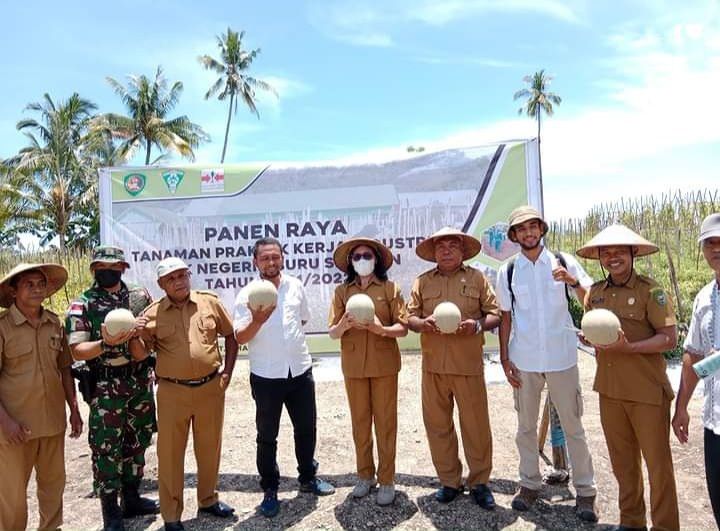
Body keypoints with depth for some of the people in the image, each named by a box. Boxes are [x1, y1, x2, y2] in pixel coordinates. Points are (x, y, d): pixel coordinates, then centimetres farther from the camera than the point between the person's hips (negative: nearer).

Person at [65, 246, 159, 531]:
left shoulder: (140, 296, 5)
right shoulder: (82, 305, -6)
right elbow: (77, 351, -11)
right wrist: (105, 344, -28)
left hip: (141, 382, 4)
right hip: (106, 387, -4)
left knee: (137, 441, 15)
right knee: (106, 448, 3)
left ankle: (132, 499, 33)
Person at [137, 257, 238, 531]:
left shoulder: (210, 302, -1)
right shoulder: (153, 314, -3)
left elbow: (231, 335, 8)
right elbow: (141, 355, -2)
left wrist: (227, 372, 2)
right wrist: (136, 335, -22)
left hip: (211, 388, 2)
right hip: (172, 392, -1)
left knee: (209, 447, 16)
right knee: (170, 453, 7)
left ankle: (208, 499, 38)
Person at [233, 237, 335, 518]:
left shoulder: (295, 286, 1)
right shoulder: (246, 295, -9)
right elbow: (240, 338, -15)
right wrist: (257, 320, -32)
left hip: (300, 371, 3)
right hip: (266, 376, -3)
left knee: (306, 429, 17)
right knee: (267, 436, 10)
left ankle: (308, 478, 38)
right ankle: (270, 490, 28)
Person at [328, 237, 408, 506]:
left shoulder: (390, 288, -2)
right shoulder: (342, 291, 3)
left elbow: (403, 328, -5)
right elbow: (332, 332, 1)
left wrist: (380, 329, -23)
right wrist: (345, 324, -20)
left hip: (384, 365, -2)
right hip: (353, 365, 2)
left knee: (385, 422, 5)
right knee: (360, 422, 12)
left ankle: (386, 480, 19)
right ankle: (365, 475, 29)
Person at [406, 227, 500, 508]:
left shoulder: (477, 278, 6)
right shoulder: (422, 282, 10)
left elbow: (495, 315, 5)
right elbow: (410, 317, 9)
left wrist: (478, 324, -15)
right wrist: (422, 323, -13)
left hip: (469, 365, -2)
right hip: (433, 365, 2)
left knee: (476, 425, 4)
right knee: (437, 424, 9)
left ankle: (479, 482, 23)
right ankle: (449, 481, 25)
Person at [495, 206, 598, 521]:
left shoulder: (564, 262, -2)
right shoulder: (507, 271, 1)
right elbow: (505, 317, 5)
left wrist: (572, 281, -23)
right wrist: (504, 359, 2)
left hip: (561, 358, -1)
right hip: (524, 361, 1)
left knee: (573, 426, 8)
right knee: (526, 426, 14)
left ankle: (585, 491, 24)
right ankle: (530, 484, 30)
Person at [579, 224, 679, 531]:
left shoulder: (650, 291, -8)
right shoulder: (595, 292, 8)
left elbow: (669, 338, -12)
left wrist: (628, 348, -23)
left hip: (647, 392, -5)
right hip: (609, 390, 5)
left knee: (658, 464, 6)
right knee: (622, 461, 16)